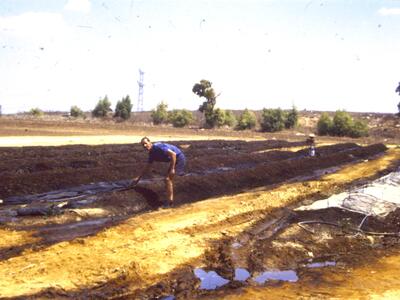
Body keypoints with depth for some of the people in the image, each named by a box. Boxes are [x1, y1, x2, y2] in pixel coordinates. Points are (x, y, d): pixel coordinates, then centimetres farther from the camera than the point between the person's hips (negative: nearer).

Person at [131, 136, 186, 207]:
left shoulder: (158, 146, -22)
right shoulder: (152, 154, 7)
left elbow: (173, 154, -27)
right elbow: (147, 167, 20)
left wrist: (172, 169, -26)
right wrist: (138, 178, 23)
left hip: (179, 157, -10)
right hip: (174, 159, 10)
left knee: (168, 179, -12)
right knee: (169, 179, 17)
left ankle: (169, 201, -5)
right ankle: (171, 199, 26)